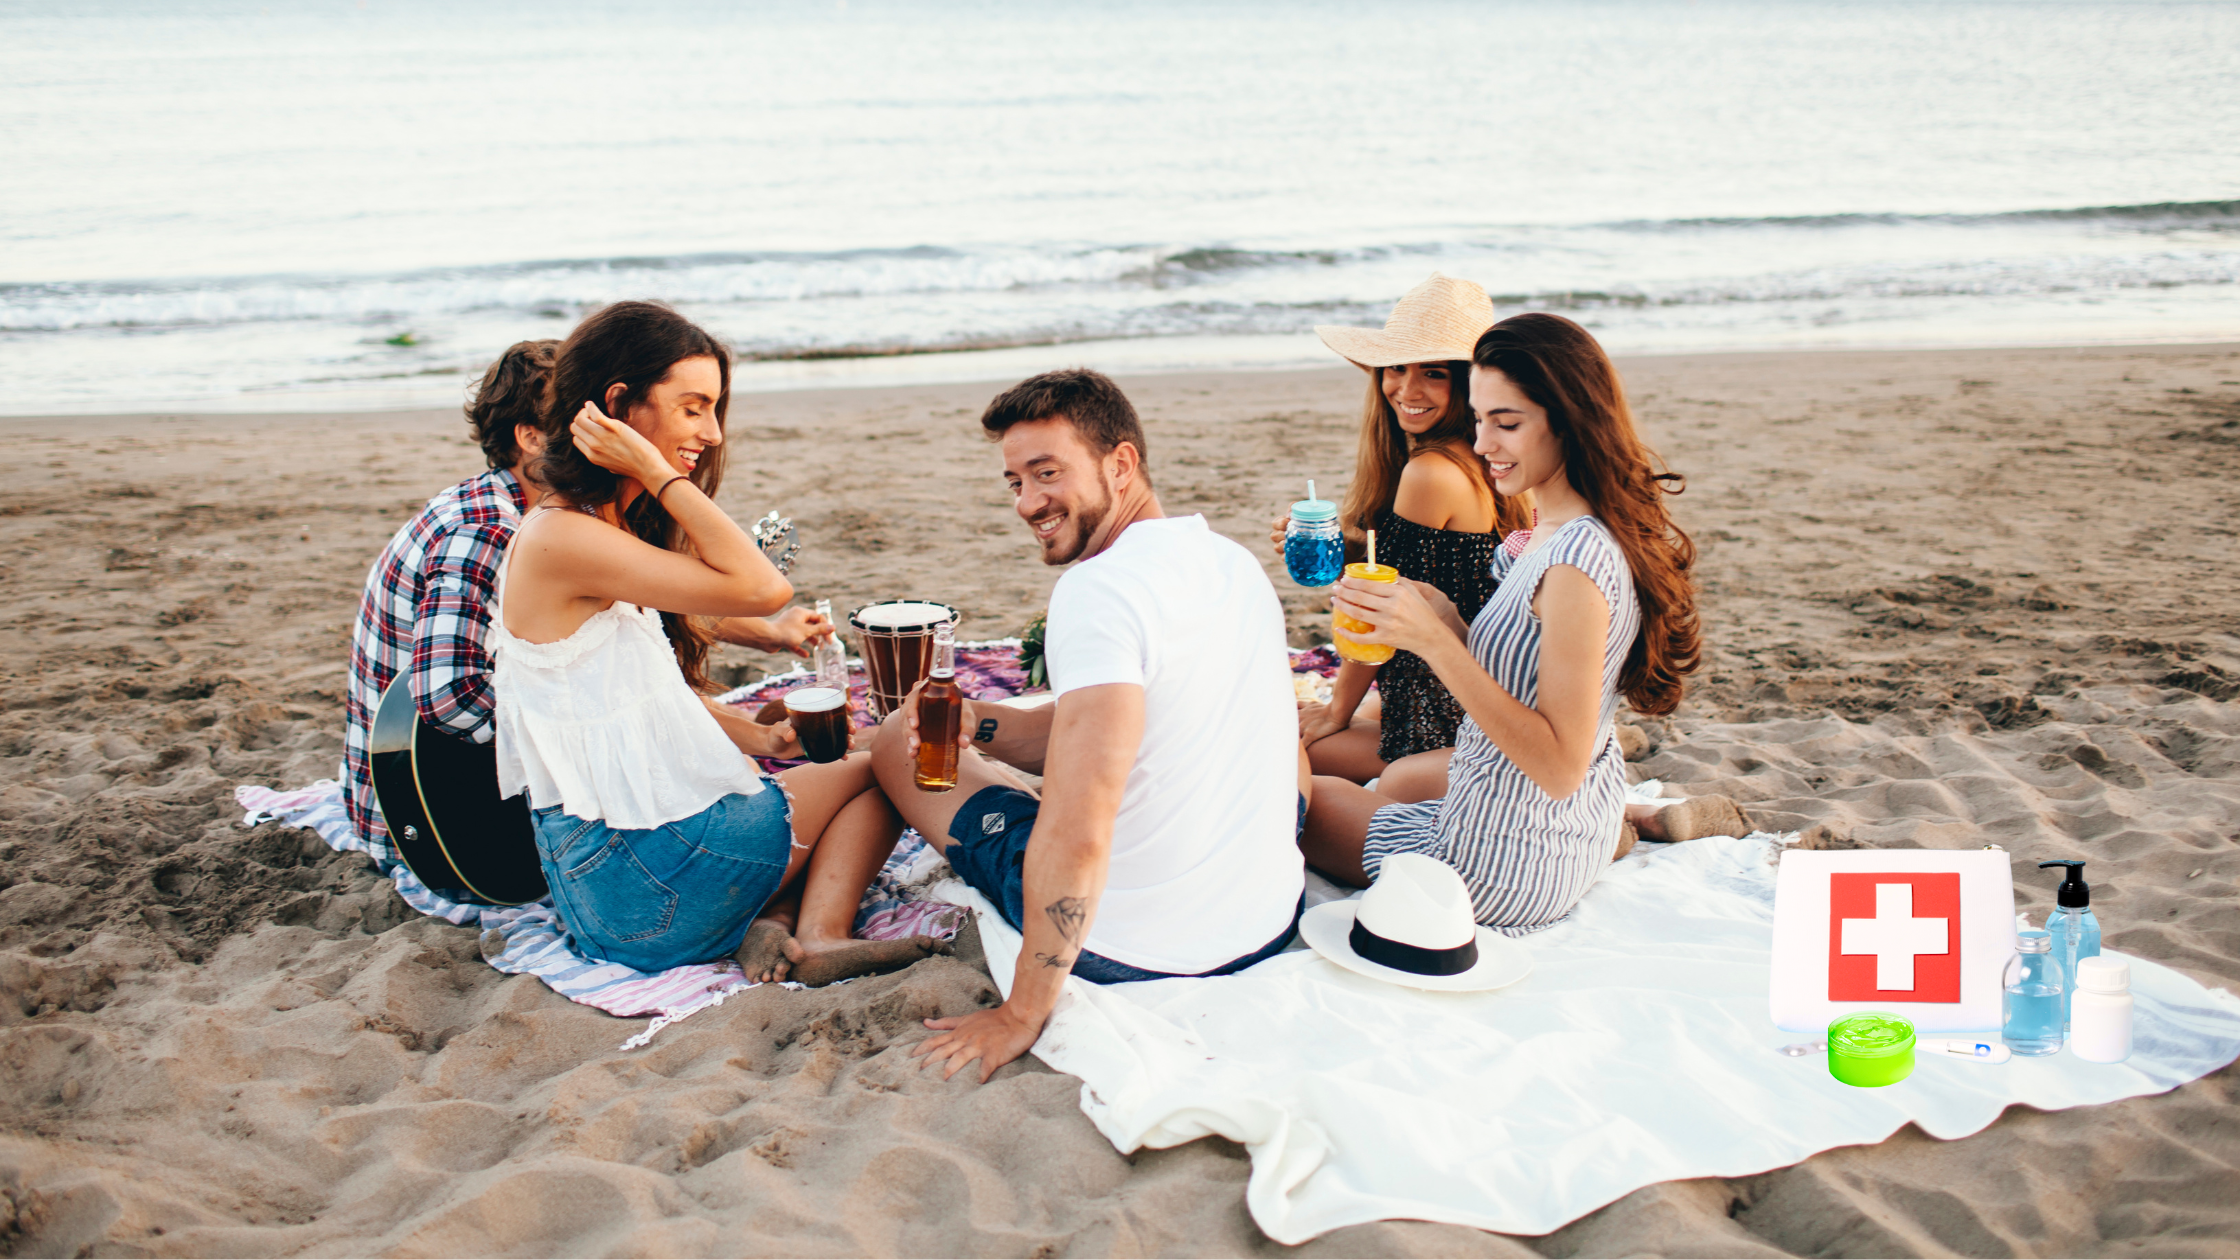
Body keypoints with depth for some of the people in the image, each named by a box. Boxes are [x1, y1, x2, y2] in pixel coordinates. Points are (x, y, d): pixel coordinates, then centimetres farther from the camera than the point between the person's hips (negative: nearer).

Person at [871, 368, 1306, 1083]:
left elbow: (1077, 838, -29)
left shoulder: (1098, 588, -22)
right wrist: (976, 723, 4)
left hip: (1125, 947, -7)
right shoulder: (1236, 563, 5)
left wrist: (1022, 1013, -20)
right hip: (1271, 923, 8)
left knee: (895, 738, 10)